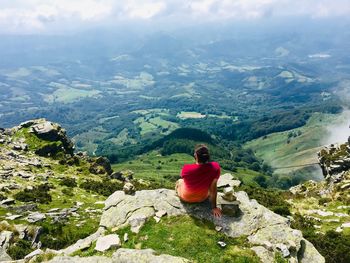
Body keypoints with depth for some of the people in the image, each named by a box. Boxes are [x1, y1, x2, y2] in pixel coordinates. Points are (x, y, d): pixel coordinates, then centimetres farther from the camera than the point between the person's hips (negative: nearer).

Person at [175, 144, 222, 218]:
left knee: (179, 181, 32)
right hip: (203, 198, 2)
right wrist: (214, 207, -10)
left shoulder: (186, 169, -35)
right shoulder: (215, 167, -31)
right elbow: (213, 188, -21)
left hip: (186, 198, -1)